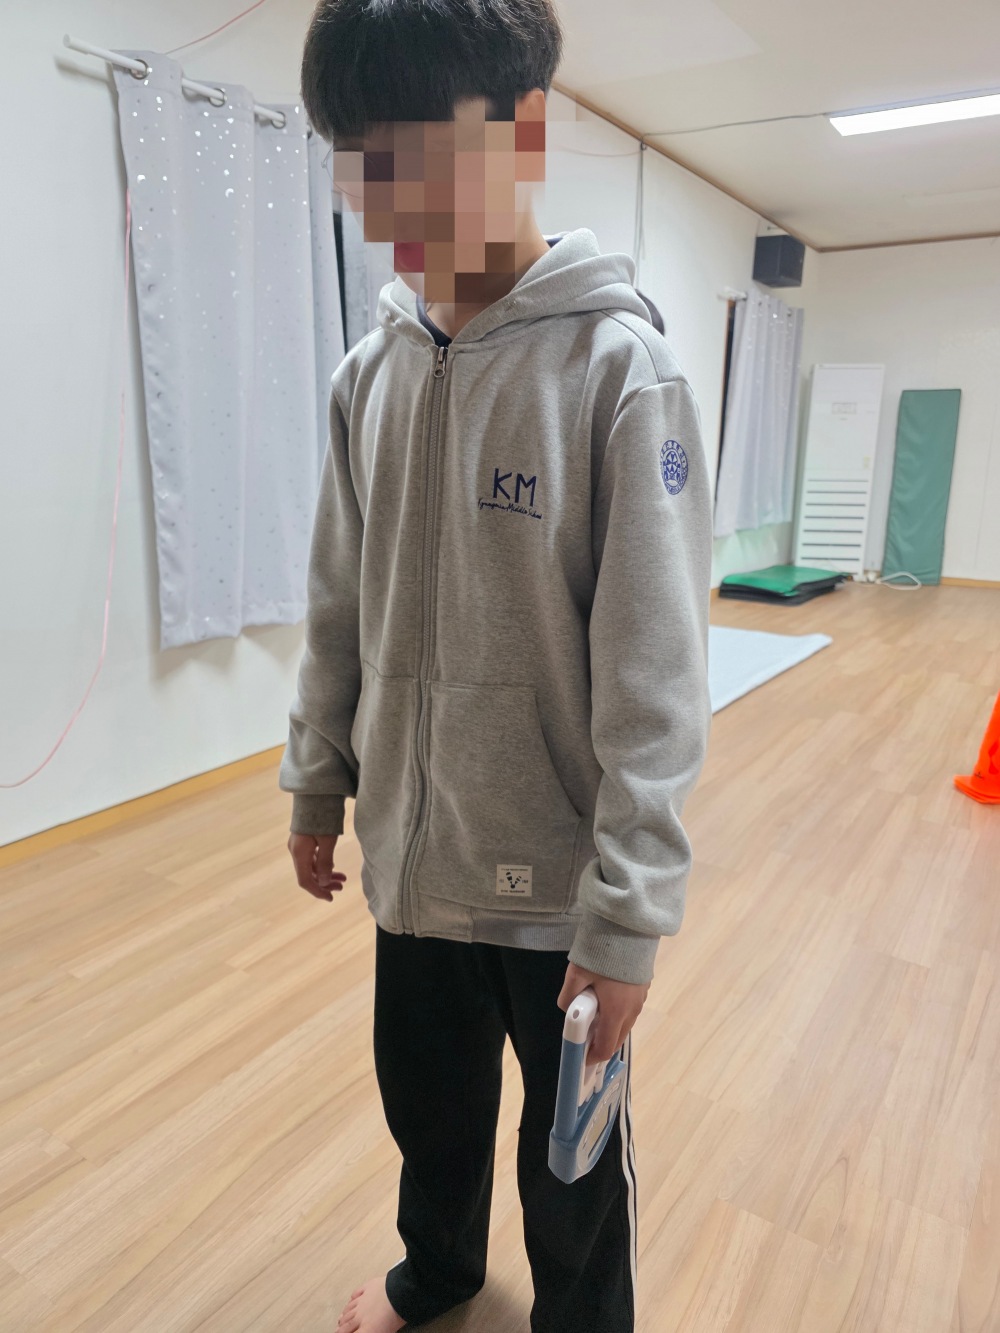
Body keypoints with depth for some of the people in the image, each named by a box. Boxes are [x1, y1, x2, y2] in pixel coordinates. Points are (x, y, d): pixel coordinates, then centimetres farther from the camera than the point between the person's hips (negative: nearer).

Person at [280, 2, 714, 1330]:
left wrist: (629, 915, -16)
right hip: (411, 854, 5)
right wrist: (316, 787, 12)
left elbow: (656, 679, -17)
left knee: (573, 1158, 17)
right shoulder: (370, 370, 2)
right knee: (428, 1107, 26)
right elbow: (340, 612, 8)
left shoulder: (621, 369, -15)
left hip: (560, 874, -5)